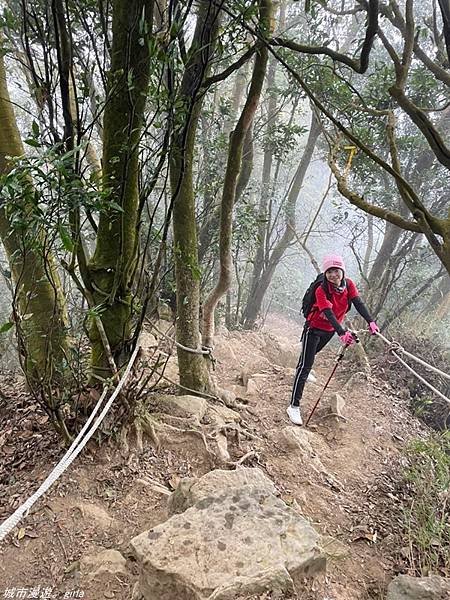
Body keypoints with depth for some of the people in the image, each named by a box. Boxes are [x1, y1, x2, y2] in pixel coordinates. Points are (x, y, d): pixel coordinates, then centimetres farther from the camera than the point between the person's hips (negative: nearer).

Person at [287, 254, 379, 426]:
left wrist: (371, 322, -39)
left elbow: (358, 304, -23)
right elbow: (329, 314, -39)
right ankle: (294, 406, -12)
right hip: (314, 328, -6)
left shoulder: (349, 285, -14)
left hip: (330, 330, 6)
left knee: (312, 353, 30)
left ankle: (302, 369, 63)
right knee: (306, 365, -13)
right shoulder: (321, 290, -29)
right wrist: (342, 333, -52)